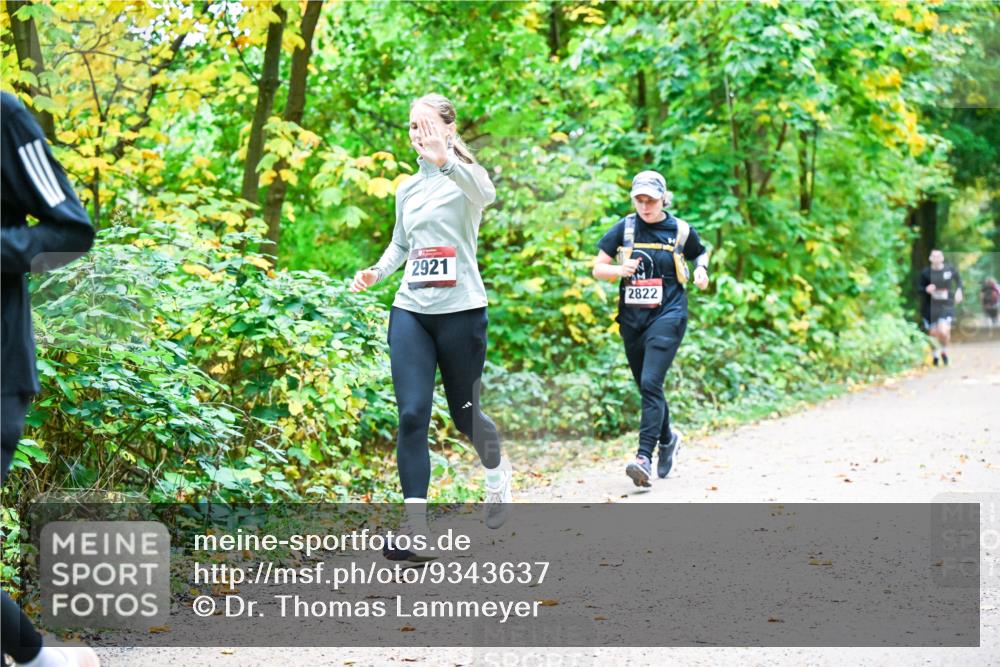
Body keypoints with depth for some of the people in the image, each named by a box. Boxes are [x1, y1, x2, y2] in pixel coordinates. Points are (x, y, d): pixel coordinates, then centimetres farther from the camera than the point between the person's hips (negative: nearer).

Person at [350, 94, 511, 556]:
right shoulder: (408, 189, 12)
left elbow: (486, 194, -32)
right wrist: (376, 273, 4)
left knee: (464, 413, 9)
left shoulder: (464, 177, -6)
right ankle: (416, 528, -8)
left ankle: (497, 472, 43)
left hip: (460, 311, -4)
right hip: (410, 311, 4)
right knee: (412, 414, -8)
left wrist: (446, 161, -51)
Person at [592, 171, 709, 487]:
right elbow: (598, 269, 5)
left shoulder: (681, 230, 1)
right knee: (646, 387, 14)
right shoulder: (624, 229, 4)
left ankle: (644, 457, -24)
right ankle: (668, 438, 40)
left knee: (651, 383, -19)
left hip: (667, 316, -4)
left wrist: (701, 269, -1)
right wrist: (620, 270, -15)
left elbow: (701, 253, 21)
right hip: (632, 318, 4)